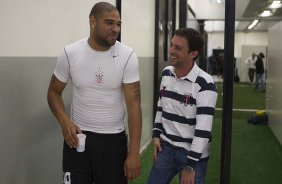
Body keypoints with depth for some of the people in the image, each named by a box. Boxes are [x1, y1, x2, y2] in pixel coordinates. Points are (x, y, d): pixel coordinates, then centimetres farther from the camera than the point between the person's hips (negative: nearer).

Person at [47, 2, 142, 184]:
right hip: (77, 136, 1)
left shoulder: (127, 56, -10)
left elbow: (134, 104, -12)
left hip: (114, 139, -1)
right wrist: (64, 121, -14)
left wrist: (134, 152, -16)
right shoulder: (70, 53, -6)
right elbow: (54, 91, 6)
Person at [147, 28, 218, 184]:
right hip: (166, 147, 6)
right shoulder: (166, 73, 2)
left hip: (193, 153, -5)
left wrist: (190, 165, -20)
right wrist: (156, 135, 7)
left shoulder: (205, 84, -19)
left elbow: (203, 128, -21)